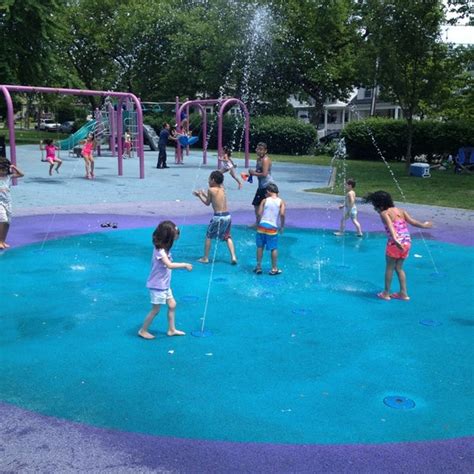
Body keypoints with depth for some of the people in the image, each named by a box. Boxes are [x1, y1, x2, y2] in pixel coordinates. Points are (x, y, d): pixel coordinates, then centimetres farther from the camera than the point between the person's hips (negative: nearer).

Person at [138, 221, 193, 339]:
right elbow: (169, 265, -37)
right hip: (157, 285, -10)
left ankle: (171, 329, 27)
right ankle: (143, 331, 18)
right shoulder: (160, 251, -27)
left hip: (165, 285, 10)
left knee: (172, 305, 15)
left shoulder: (164, 248, 2)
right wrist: (185, 265, -33)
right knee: (155, 310, 2)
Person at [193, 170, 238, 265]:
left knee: (208, 236, 12)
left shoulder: (211, 190, -5)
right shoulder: (222, 189, 12)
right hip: (227, 216, 5)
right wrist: (204, 194, 33)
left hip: (218, 216, -5)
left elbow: (207, 203, 6)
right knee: (227, 237, 18)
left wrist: (200, 196, 21)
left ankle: (205, 258, 17)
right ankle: (233, 257, 6)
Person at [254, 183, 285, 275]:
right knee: (274, 248, 8)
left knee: (260, 247, 13)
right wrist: (282, 226, -1)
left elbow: (259, 213, -4)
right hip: (272, 227, -1)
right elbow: (282, 214, -12)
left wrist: (258, 224, 10)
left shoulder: (265, 200, 2)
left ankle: (258, 267, 17)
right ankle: (274, 269, 11)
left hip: (262, 226, 1)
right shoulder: (281, 201, 0)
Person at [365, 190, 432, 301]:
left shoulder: (384, 213, -5)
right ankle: (403, 293, 19)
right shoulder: (401, 211, 13)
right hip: (407, 242, 6)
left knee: (389, 267, 8)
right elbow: (412, 221, 9)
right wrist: (423, 225, 26)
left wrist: (395, 239, -36)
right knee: (399, 268, 18)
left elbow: (390, 226, -22)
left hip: (395, 243, -6)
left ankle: (386, 293, 15)